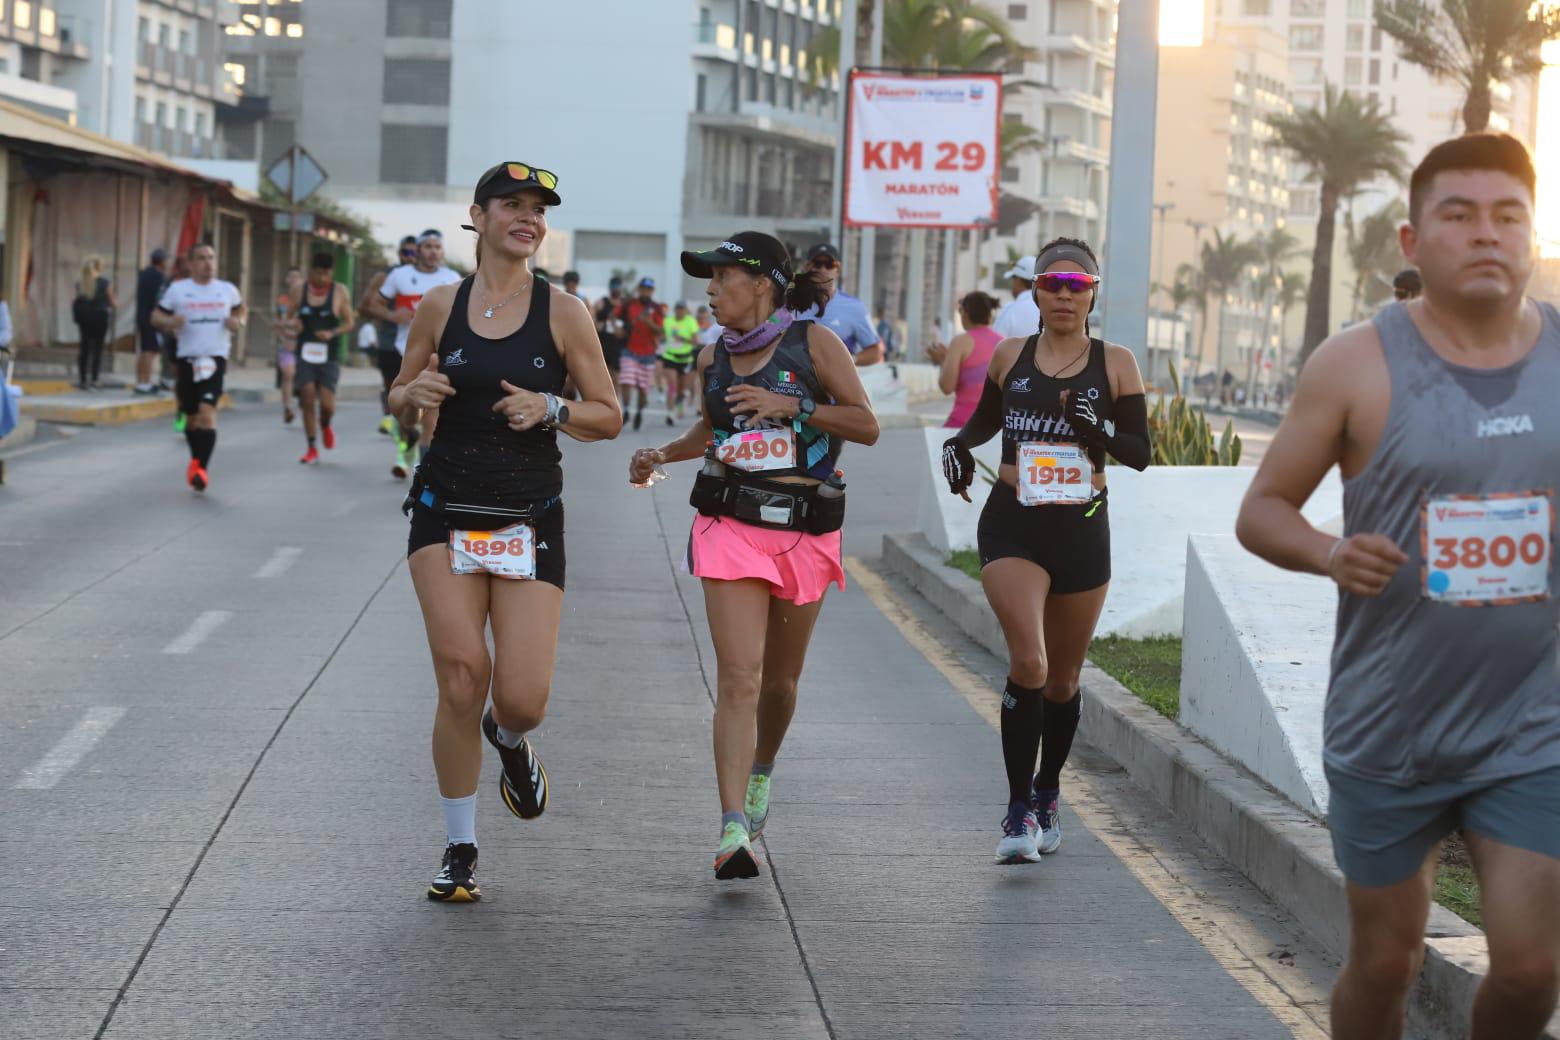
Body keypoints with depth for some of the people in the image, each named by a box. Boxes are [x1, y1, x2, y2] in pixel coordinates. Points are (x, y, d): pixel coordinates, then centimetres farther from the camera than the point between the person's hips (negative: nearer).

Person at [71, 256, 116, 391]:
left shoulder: (80, 284, 1)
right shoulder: (105, 283, -8)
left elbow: (75, 302, -2)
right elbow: (112, 302, -2)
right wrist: (116, 304, 18)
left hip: (84, 318, 3)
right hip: (100, 317, -3)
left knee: (85, 347, 11)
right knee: (97, 349, 1)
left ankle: (83, 380, 13)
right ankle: (93, 379, -5)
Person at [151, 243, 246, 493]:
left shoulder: (228, 290, 8)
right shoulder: (178, 289, 4)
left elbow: (239, 310, 25)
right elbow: (156, 317, 8)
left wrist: (238, 323, 2)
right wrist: (169, 322, -14)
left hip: (216, 358, -1)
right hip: (187, 358, 1)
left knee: (207, 411, -19)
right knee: (192, 417, 12)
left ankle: (202, 468, -23)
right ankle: (196, 460, 36)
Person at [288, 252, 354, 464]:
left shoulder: (339, 291, -1)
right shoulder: (300, 290, 4)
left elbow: (349, 323, 2)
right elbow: (289, 316, 15)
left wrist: (332, 333, -17)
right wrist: (292, 322, -9)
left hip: (328, 357, -2)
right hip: (305, 354, 2)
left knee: (327, 404, -8)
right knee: (307, 401, -1)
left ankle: (325, 425, 27)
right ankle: (312, 449, 10)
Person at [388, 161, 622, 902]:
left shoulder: (563, 313, -1)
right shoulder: (440, 306, 2)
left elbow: (609, 417, 3)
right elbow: (399, 399, 14)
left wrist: (551, 410, -16)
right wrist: (416, 392, -9)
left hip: (530, 520, 0)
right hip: (446, 513, 0)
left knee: (523, 699, -9)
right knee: (461, 677, -11)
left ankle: (510, 741, 31)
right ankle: (459, 848, 5)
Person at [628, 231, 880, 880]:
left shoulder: (813, 342, -3)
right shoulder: (713, 359, 9)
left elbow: (866, 425, -5)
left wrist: (790, 406, -15)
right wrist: (661, 456, 10)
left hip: (804, 531, -1)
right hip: (730, 527, 1)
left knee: (779, 679, 13)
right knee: (739, 677, -14)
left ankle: (762, 770, 45)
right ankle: (733, 831, -21)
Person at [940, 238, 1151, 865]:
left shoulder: (1115, 364, 2)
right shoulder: (1011, 356, 6)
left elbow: (1141, 454, 1)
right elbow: (986, 418, 22)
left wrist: (1100, 430, -18)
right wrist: (958, 444, 2)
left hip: (1082, 530, 1)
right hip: (1012, 527, -1)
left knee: (1063, 678, 12)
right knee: (1028, 661, -19)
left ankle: (1048, 793, 35)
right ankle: (1019, 813, -13)